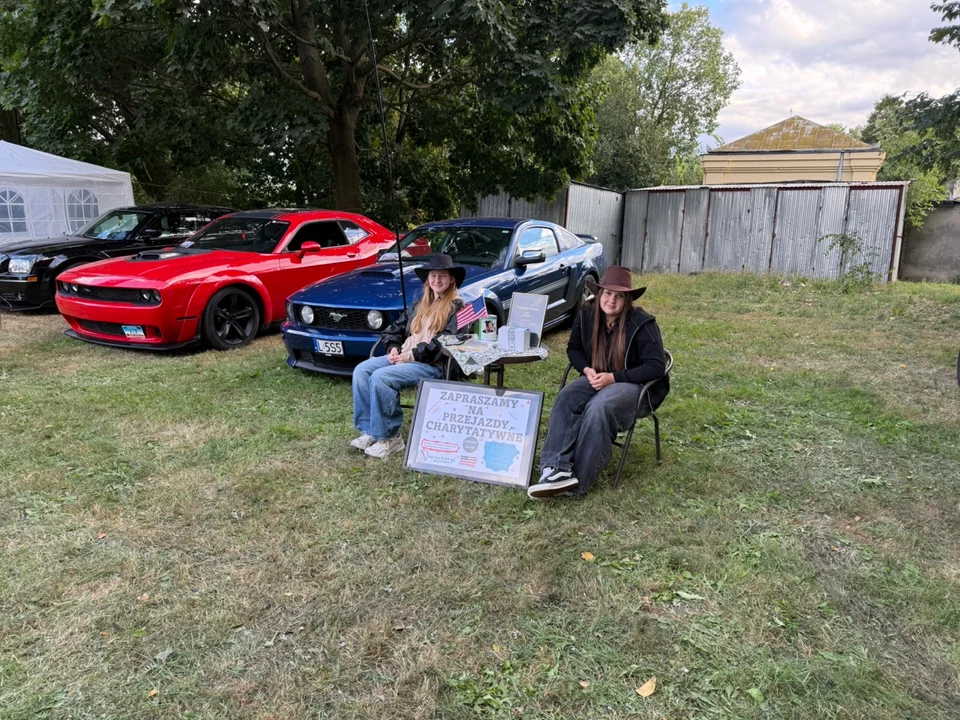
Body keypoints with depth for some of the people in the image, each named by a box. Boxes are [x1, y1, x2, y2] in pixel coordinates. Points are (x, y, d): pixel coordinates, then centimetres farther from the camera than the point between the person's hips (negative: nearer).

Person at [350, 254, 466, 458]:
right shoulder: (419, 305, 22)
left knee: (380, 377, -28)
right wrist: (394, 348, -1)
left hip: (433, 365, -8)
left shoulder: (456, 307, -2)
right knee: (361, 370, -15)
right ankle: (369, 431, -13)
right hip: (403, 357, 8)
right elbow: (395, 329, 21)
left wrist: (410, 355, -16)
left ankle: (388, 436, -16)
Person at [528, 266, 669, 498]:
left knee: (598, 408, -36)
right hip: (597, 379, 5)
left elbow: (656, 366, -16)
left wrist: (613, 377, -23)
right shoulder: (586, 316, 0)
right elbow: (574, 348, 15)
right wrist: (587, 370, -7)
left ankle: (578, 481, -31)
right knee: (566, 399, -27)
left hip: (634, 385, -5)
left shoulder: (642, 324, -14)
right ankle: (558, 469, -41)